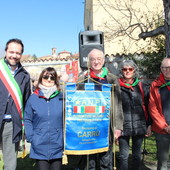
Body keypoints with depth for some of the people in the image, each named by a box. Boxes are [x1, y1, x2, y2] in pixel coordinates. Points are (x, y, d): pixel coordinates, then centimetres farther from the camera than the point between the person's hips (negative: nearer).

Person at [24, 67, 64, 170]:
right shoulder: (33, 98, 1)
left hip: (57, 146, 0)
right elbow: (27, 120, 4)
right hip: (40, 147, 0)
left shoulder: (62, 97, -1)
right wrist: (31, 137, -4)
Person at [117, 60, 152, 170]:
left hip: (139, 126, 2)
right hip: (123, 127, -1)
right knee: (124, 155, 5)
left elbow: (148, 107, 8)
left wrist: (149, 125, 4)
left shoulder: (142, 87, 5)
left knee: (137, 155, 13)